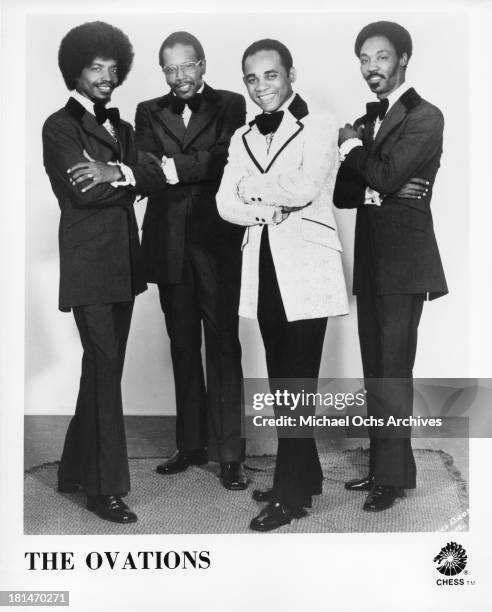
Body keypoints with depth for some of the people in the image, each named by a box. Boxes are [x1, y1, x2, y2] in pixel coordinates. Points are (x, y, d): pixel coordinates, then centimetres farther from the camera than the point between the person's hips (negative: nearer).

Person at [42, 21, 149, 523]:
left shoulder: (120, 127, 19)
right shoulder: (59, 126, -2)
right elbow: (83, 193, -15)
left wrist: (117, 173, -14)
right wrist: (129, 180, -4)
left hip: (123, 263, 7)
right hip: (89, 265, -7)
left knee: (104, 368, 11)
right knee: (105, 368, -8)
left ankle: (76, 470, 25)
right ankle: (104, 487, 2)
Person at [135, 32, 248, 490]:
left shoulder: (231, 106, 6)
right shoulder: (149, 112, 14)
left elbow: (227, 159, -10)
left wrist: (175, 168, -15)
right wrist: (201, 168, -16)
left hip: (217, 243, -3)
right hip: (169, 243, 3)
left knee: (223, 345, -3)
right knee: (182, 346, 10)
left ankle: (230, 455, 4)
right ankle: (191, 445, 22)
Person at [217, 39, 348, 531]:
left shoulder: (319, 126, 0)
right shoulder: (242, 138, 16)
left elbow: (304, 188, -15)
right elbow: (226, 204, 6)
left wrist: (250, 186, -2)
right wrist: (271, 209, -11)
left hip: (305, 266, -5)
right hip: (263, 266, 6)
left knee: (297, 379, -4)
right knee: (281, 378, 10)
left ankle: (291, 494, 6)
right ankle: (304, 474, 25)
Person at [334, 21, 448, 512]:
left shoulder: (425, 117, -4)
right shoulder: (366, 120, 17)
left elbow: (387, 174, -18)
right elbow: (342, 193, 10)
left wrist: (352, 147, -2)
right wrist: (371, 186, -10)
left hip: (403, 258, -7)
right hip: (370, 256, 7)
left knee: (392, 370, -6)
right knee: (375, 369, 11)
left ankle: (393, 476, 4)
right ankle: (382, 465, 21)